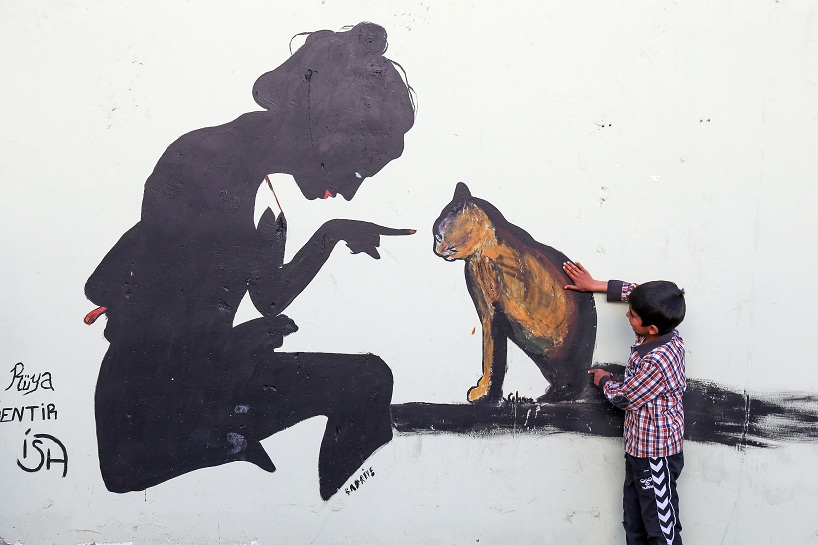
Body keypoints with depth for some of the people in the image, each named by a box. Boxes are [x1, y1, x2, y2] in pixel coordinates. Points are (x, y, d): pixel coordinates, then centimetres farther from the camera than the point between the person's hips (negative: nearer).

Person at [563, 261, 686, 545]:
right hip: (639, 448, 10)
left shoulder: (657, 362, -30)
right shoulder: (665, 335, -5)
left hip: (655, 456, -10)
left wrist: (604, 379, 4)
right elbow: (634, 292, 13)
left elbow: (625, 397, -16)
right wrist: (594, 285, 15)